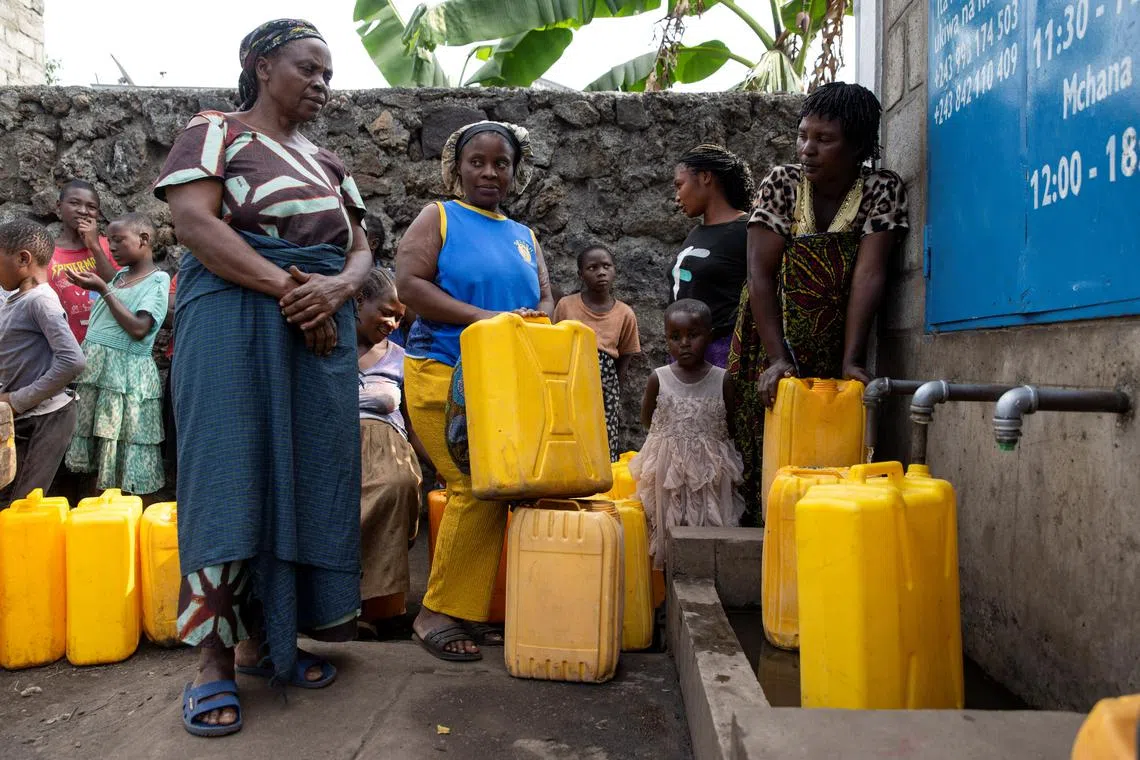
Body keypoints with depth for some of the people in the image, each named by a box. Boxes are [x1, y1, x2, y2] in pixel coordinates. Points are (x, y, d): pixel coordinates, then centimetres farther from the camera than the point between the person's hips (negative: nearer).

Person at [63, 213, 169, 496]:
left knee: (125, 459, -4)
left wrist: (102, 290, -14)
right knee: (97, 459, 8)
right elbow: (104, 323, 20)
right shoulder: (120, 274, 16)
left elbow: (138, 329, -17)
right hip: (93, 367, 7)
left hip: (126, 374, -7)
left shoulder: (158, 279, -6)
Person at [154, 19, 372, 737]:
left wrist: (338, 287, -10)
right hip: (237, 322, -6)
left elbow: (361, 248, 14)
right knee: (232, 478, -8)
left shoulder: (327, 162, 21)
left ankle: (266, 638, 14)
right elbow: (194, 222, -11)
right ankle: (215, 659, -1)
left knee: (305, 476, 3)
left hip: (321, 329, 6)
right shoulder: (217, 132, 4)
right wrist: (287, 288, -17)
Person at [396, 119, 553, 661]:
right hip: (444, 374, -5)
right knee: (478, 486, -14)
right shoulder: (438, 218, 5)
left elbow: (546, 298, 14)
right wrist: (482, 317, -16)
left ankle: (462, 610, 11)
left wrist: (533, 322, -11)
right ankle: (438, 615, 0)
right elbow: (408, 283, -8)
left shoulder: (522, 235, 20)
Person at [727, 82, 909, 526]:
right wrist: (777, 358, -23)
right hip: (771, 342, 0)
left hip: (834, 348, 0)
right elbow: (761, 274, -14)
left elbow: (869, 274, -16)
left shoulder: (883, 190, -7)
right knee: (764, 447, 2)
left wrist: (851, 362, -25)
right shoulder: (780, 184, -7)